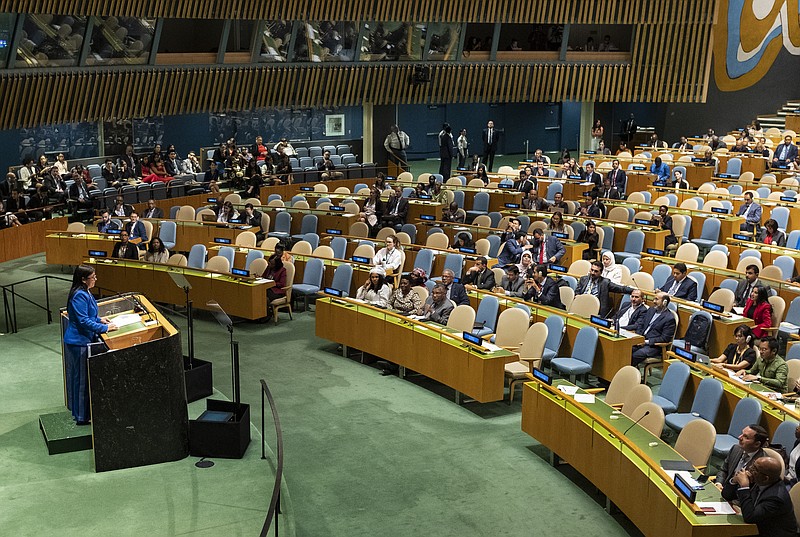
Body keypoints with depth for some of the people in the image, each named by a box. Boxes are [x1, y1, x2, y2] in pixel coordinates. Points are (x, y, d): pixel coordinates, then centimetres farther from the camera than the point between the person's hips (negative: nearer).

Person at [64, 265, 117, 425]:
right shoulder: (79, 296, -22)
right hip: (79, 342, -10)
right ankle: (82, 416, 8)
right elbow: (83, 321, -25)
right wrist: (104, 328, -23)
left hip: (79, 341, 10)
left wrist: (99, 319, 11)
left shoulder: (84, 293, 9)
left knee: (78, 376, 18)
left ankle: (78, 411, 30)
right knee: (82, 377, -1)